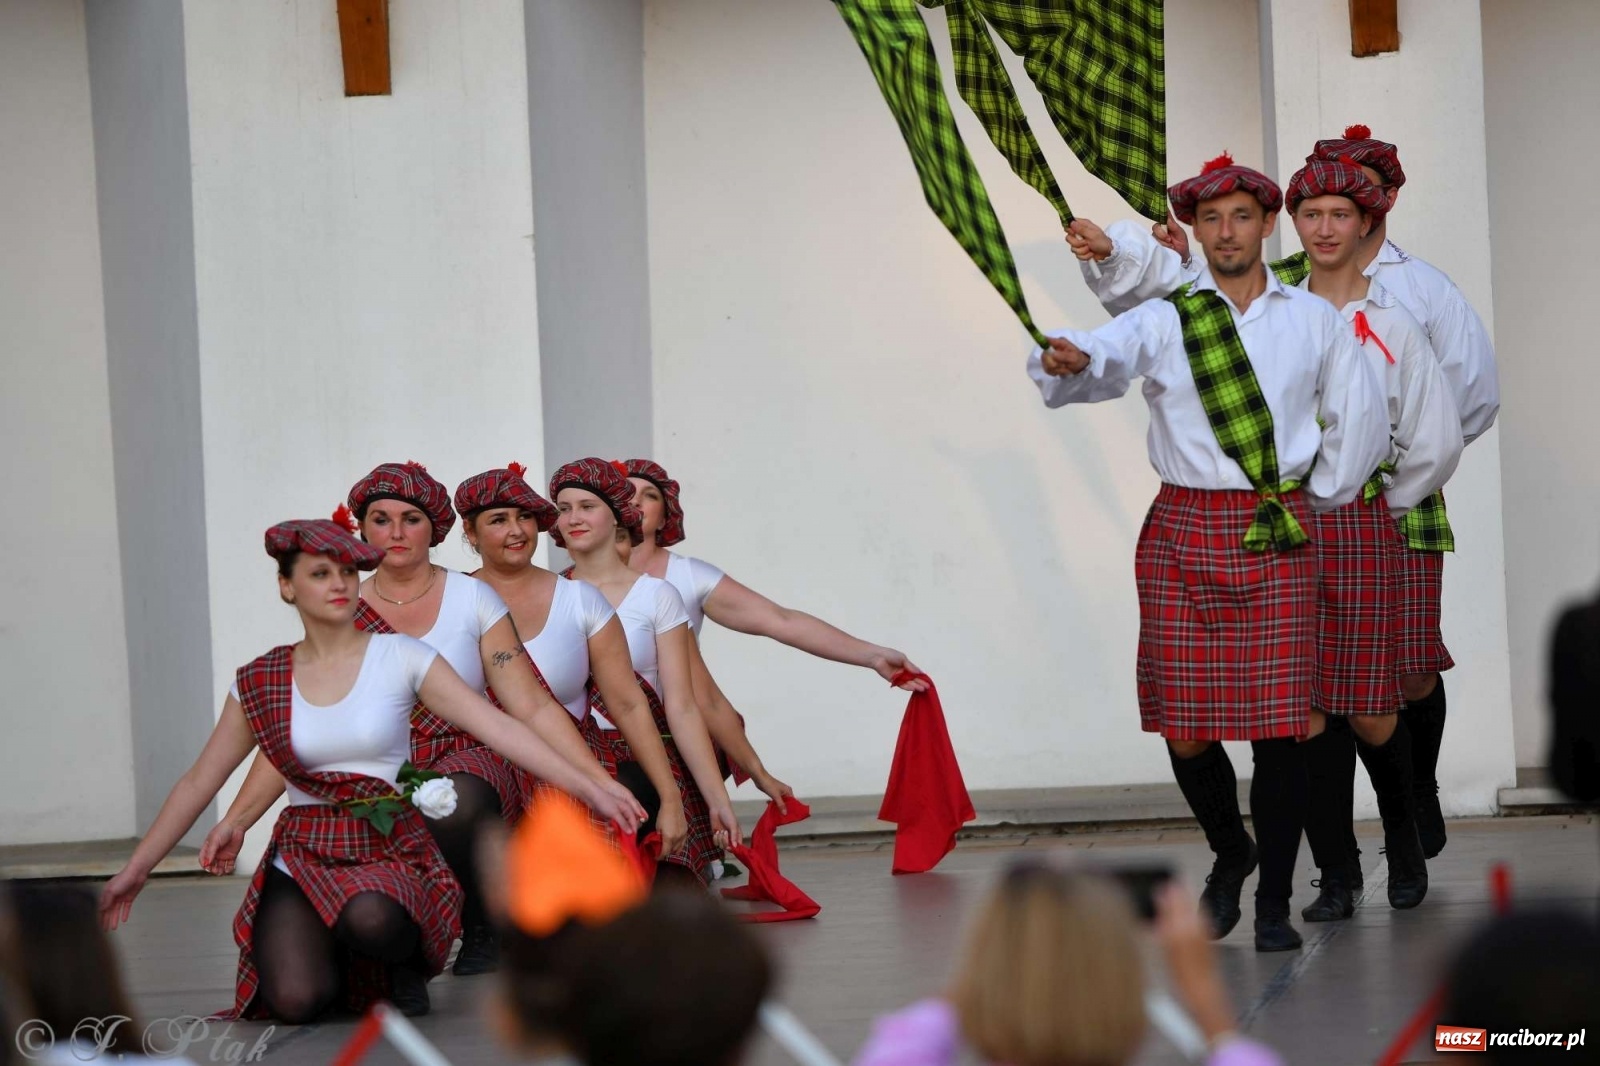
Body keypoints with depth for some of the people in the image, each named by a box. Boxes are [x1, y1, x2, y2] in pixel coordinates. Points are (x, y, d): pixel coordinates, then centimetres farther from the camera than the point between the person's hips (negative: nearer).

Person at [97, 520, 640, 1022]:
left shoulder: (401, 660, -1)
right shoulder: (259, 684, 5)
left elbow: (500, 729, -7)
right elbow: (198, 782, 13)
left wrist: (593, 791, -16)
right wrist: (133, 871, 13)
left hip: (390, 851, -2)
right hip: (304, 855, 2)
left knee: (369, 917, -40)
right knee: (294, 1002, -25)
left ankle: (406, 964, -2)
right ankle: (335, 961, 13)